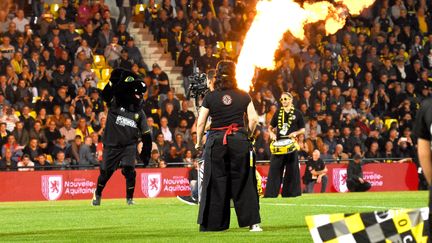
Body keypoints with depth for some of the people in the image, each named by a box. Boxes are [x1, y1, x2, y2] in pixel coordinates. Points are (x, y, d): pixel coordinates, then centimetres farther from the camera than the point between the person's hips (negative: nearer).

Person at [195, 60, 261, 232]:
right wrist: (247, 135, 16)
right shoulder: (243, 96, 3)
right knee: (243, 182, 5)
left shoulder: (210, 97, 0)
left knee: (215, 183, 5)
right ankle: (253, 222, 1)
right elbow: (254, 119, -1)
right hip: (239, 140, 1)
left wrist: (199, 142, 13)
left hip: (216, 141, -1)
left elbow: (200, 123, -1)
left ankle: (213, 224, 7)